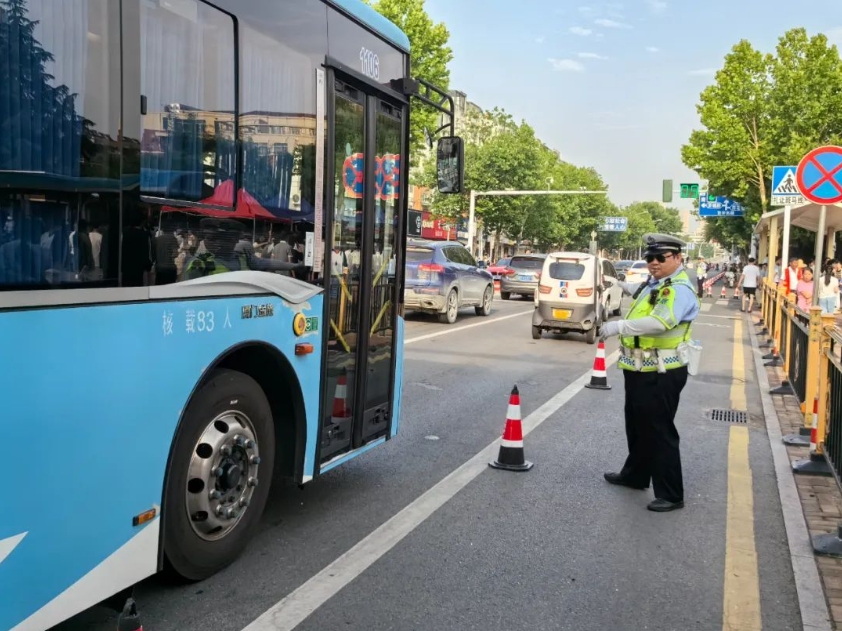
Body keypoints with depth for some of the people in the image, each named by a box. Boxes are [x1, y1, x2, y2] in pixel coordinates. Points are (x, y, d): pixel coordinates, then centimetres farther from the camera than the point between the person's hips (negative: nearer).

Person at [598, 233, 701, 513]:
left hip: (661, 374, -10)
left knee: (659, 432, -4)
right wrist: (623, 285, 26)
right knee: (636, 426, 23)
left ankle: (671, 495, 8)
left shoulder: (679, 290, -20)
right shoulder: (654, 283, 12)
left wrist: (620, 326, -39)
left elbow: (660, 322, -37)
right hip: (639, 369, 10)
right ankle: (635, 475, 41)